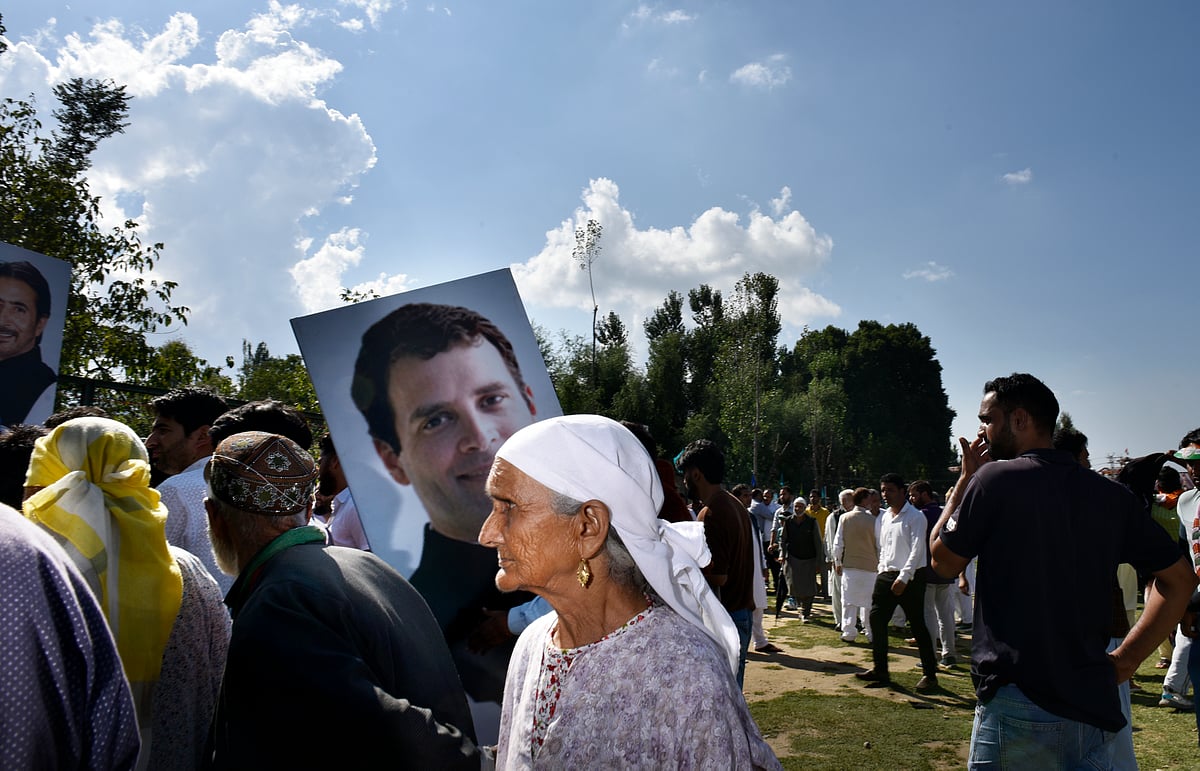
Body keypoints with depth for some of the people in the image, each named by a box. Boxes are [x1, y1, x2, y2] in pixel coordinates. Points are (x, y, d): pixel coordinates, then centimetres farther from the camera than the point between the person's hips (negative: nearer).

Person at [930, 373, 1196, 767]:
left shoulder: (993, 478, -10)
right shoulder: (1112, 495, 6)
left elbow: (943, 561, 1)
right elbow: (1179, 577, 12)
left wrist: (965, 478, 9)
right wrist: (1125, 658, 10)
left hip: (1017, 702, -5)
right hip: (1096, 705, 5)